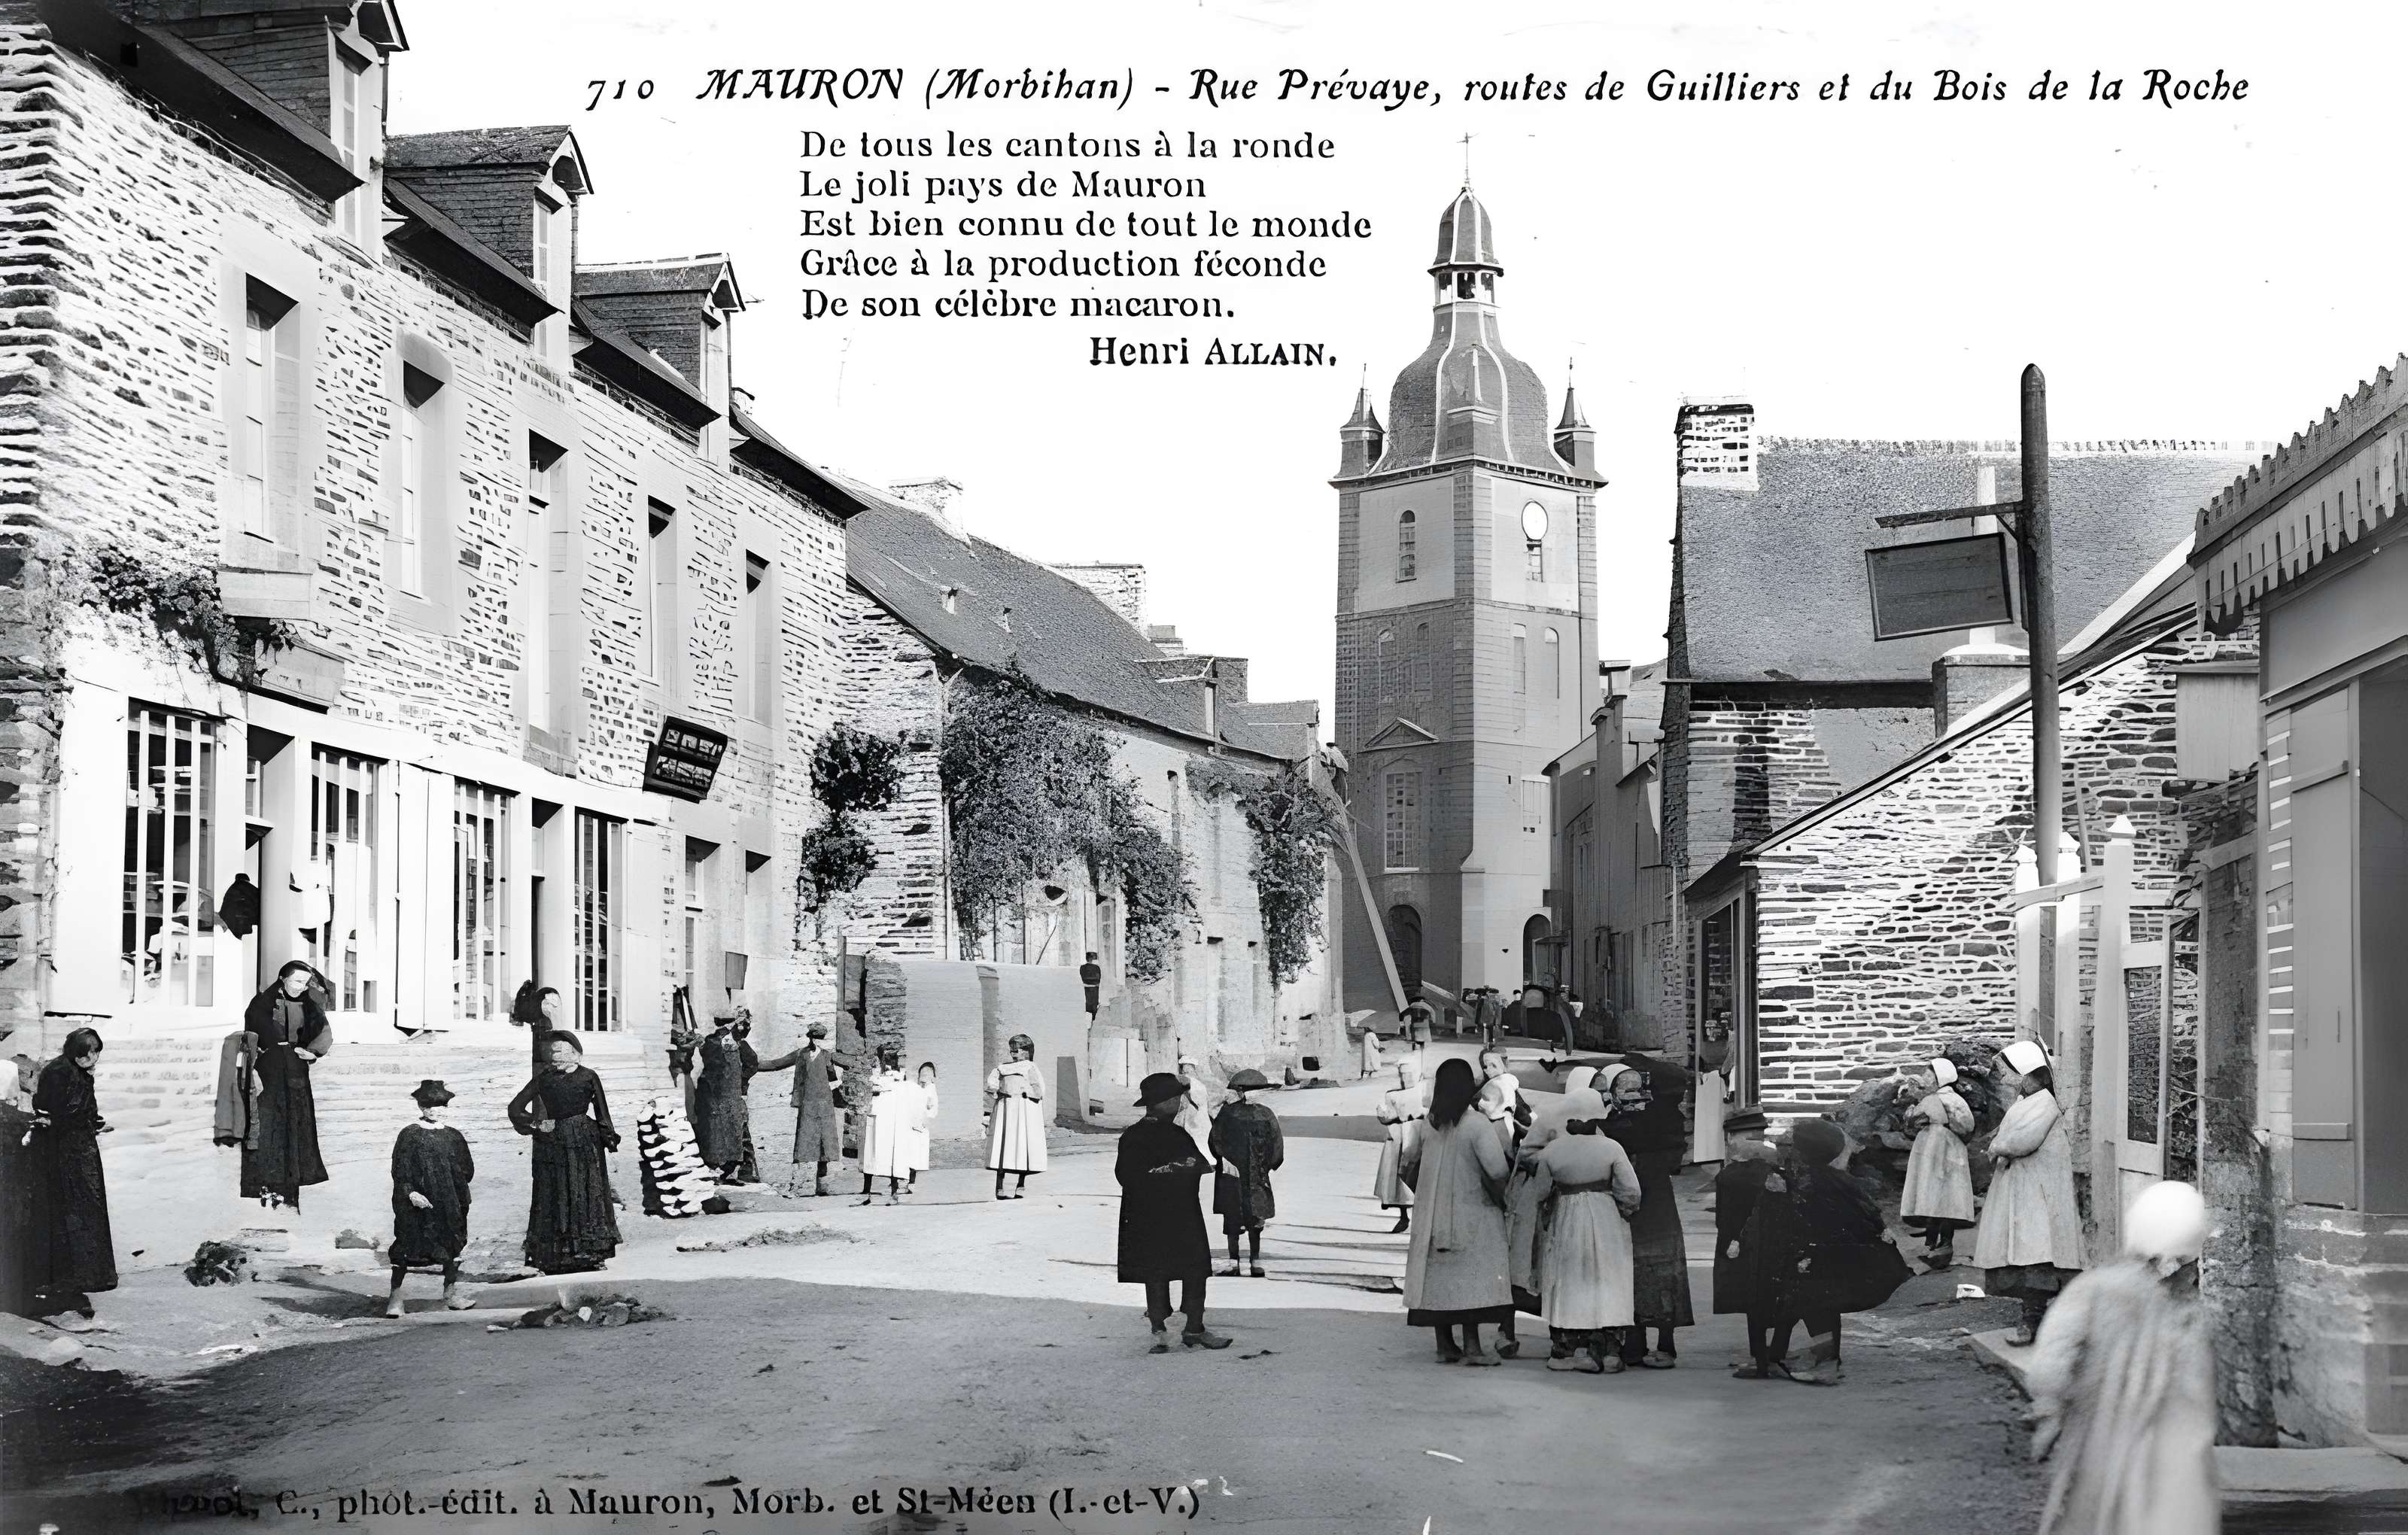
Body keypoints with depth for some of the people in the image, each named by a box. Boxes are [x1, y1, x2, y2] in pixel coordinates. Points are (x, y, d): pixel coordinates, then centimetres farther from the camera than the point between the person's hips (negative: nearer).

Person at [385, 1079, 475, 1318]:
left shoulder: (453, 1137, 11)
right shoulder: (409, 1135, -1)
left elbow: (467, 1170, 16)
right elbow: (400, 1172, -6)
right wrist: (411, 1193, -20)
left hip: (449, 1205, 4)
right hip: (418, 1202, -4)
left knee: (452, 1243, 4)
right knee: (408, 1245, -8)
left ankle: (451, 1293, 14)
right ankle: (395, 1297, -4)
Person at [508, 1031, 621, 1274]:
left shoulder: (588, 1078, 4)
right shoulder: (544, 1078, 5)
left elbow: (602, 1114, 9)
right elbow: (516, 1108, 8)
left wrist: (609, 1140, 3)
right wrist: (538, 1124, -1)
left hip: (585, 1143, -1)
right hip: (552, 1143, 1)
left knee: (586, 1196, 0)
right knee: (555, 1198, 0)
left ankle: (589, 1253, 5)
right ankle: (556, 1258, 1)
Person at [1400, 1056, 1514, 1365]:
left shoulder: (1429, 1125, 4)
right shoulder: (1476, 1125, -14)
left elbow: (1409, 1166, 12)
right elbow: (1496, 1172, -20)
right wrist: (1501, 1201, -4)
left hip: (1433, 1214, 5)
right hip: (1471, 1212, -5)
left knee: (1439, 1276, 10)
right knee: (1473, 1278, -3)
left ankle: (1445, 1346, 14)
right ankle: (1472, 1346, -7)